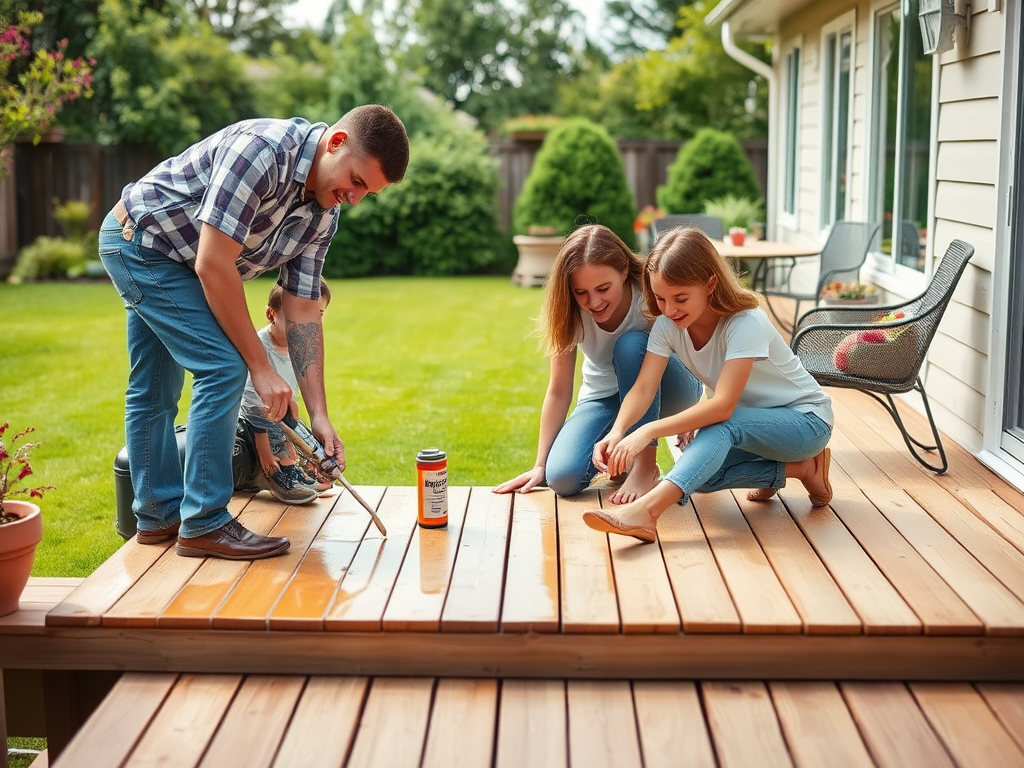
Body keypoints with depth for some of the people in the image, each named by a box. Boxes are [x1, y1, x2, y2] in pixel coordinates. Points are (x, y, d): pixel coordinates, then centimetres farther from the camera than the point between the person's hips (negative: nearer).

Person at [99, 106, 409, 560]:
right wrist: (261, 368, -25)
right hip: (141, 237, -9)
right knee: (224, 366, -16)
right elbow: (213, 266, -31)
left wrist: (319, 415, -6)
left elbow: (302, 311, -1)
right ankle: (203, 524, -9)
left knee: (154, 389, 17)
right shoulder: (262, 150, -31)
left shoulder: (322, 214, -4)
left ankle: (158, 514, 29)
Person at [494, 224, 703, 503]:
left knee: (631, 344, -35)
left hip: (664, 389, -1)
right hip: (605, 394, 2)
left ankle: (646, 466, -24)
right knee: (562, 478, -25)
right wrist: (540, 465, -15)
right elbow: (558, 391, -14)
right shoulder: (571, 313, -19)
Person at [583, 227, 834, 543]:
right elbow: (644, 388, -22)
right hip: (747, 424, 7)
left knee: (722, 426, -37)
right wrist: (617, 432, -43)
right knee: (695, 473, -23)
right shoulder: (668, 324, -12)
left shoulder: (745, 323, -30)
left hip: (805, 419, -6)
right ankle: (800, 469, -8)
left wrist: (648, 431, -47)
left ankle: (646, 510, -51)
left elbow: (723, 406, -38)